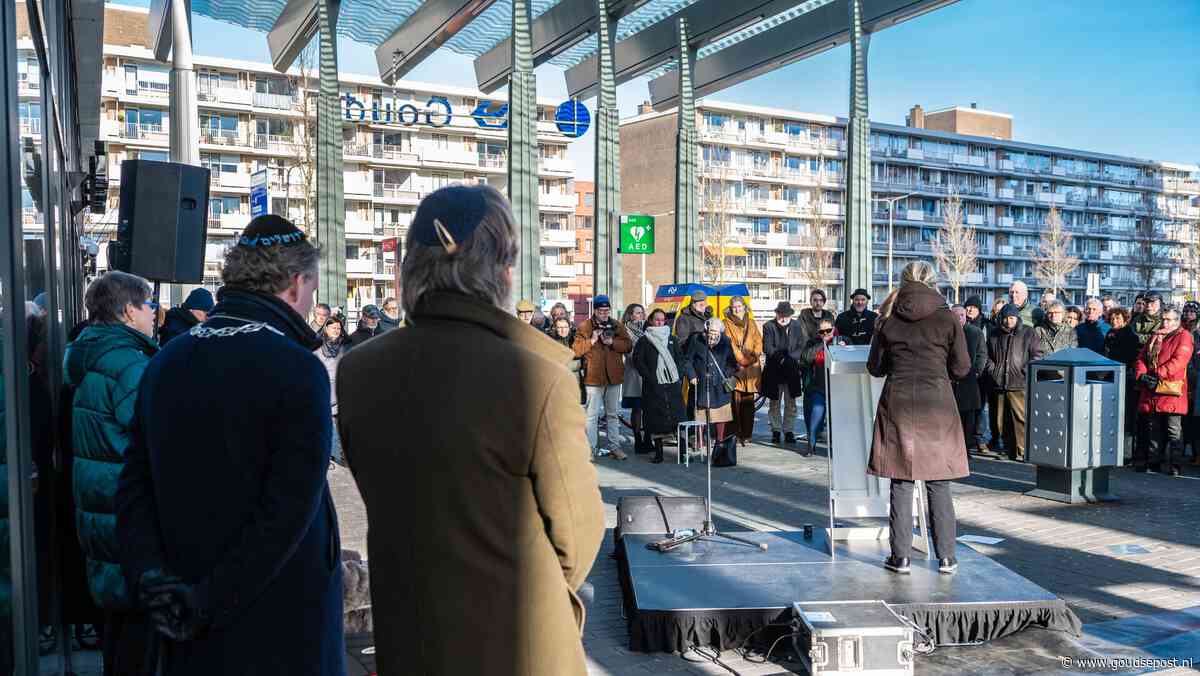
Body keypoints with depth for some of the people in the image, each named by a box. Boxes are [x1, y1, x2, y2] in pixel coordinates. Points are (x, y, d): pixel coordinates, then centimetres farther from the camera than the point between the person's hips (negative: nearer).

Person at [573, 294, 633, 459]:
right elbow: (576, 350, -7)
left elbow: (628, 346, 1)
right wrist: (591, 340, -19)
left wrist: (613, 342, -14)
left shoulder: (617, 326, 8)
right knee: (592, 414, -3)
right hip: (594, 377, -4)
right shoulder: (584, 327, -2)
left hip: (614, 376, 4)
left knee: (612, 414, 14)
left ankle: (615, 446, 22)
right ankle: (591, 449, 3)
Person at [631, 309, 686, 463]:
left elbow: (680, 358, 19)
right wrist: (649, 377, -9)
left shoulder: (672, 339, 16)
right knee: (656, 419, -2)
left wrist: (675, 372, 3)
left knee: (676, 416, -3)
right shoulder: (644, 341, 6)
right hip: (653, 385, -2)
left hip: (672, 383, 2)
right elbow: (637, 360, -1)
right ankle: (658, 452, 3)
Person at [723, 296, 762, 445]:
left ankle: (747, 433, 5)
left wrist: (754, 355, -4)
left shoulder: (751, 323, 20)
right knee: (736, 401, -9)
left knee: (748, 402, 0)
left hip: (751, 367, 3)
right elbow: (727, 343, -1)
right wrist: (739, 358, -10)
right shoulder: (727, 324, 9)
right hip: (734, 366, -3)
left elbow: (758, 341, 14)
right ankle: (736, 433, -5)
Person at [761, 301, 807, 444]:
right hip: (774, 371, -1)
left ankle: (789, 431, 12)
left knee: (791, 404, 4)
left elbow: (802, 346, 0)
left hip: (792, 371, 2)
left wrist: (790, 358, -15)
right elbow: (767, 348, -9)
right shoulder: (769, 326, 0)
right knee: (774, 404, 6)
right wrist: (781, 358, -18)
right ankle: (776, 431, 14)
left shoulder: (797, 326, 7)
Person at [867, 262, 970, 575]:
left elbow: (875, 367, 7)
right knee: (938, 484, 8)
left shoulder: (888, 319, 2)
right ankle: (946, 557, 12)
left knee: (901, 483, 6)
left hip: (897, 403, 1)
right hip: (936, 403, 0)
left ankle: (901, 556, 8)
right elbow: (961, 368, 2)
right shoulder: (947, 318, -2)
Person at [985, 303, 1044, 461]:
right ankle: (1010, 450, 15)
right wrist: (992, 370, 7)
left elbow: (1037, 354, 2)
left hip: (1020, 384, -4)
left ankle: (1022, 451, -8)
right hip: (999, 383, 4)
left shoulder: (1028, 333, 5)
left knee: (1021, 418, -11)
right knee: (1002, 421, 6)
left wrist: (1027, 371, -9)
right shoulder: (995, 335, 16)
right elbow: (988, 355, 22)